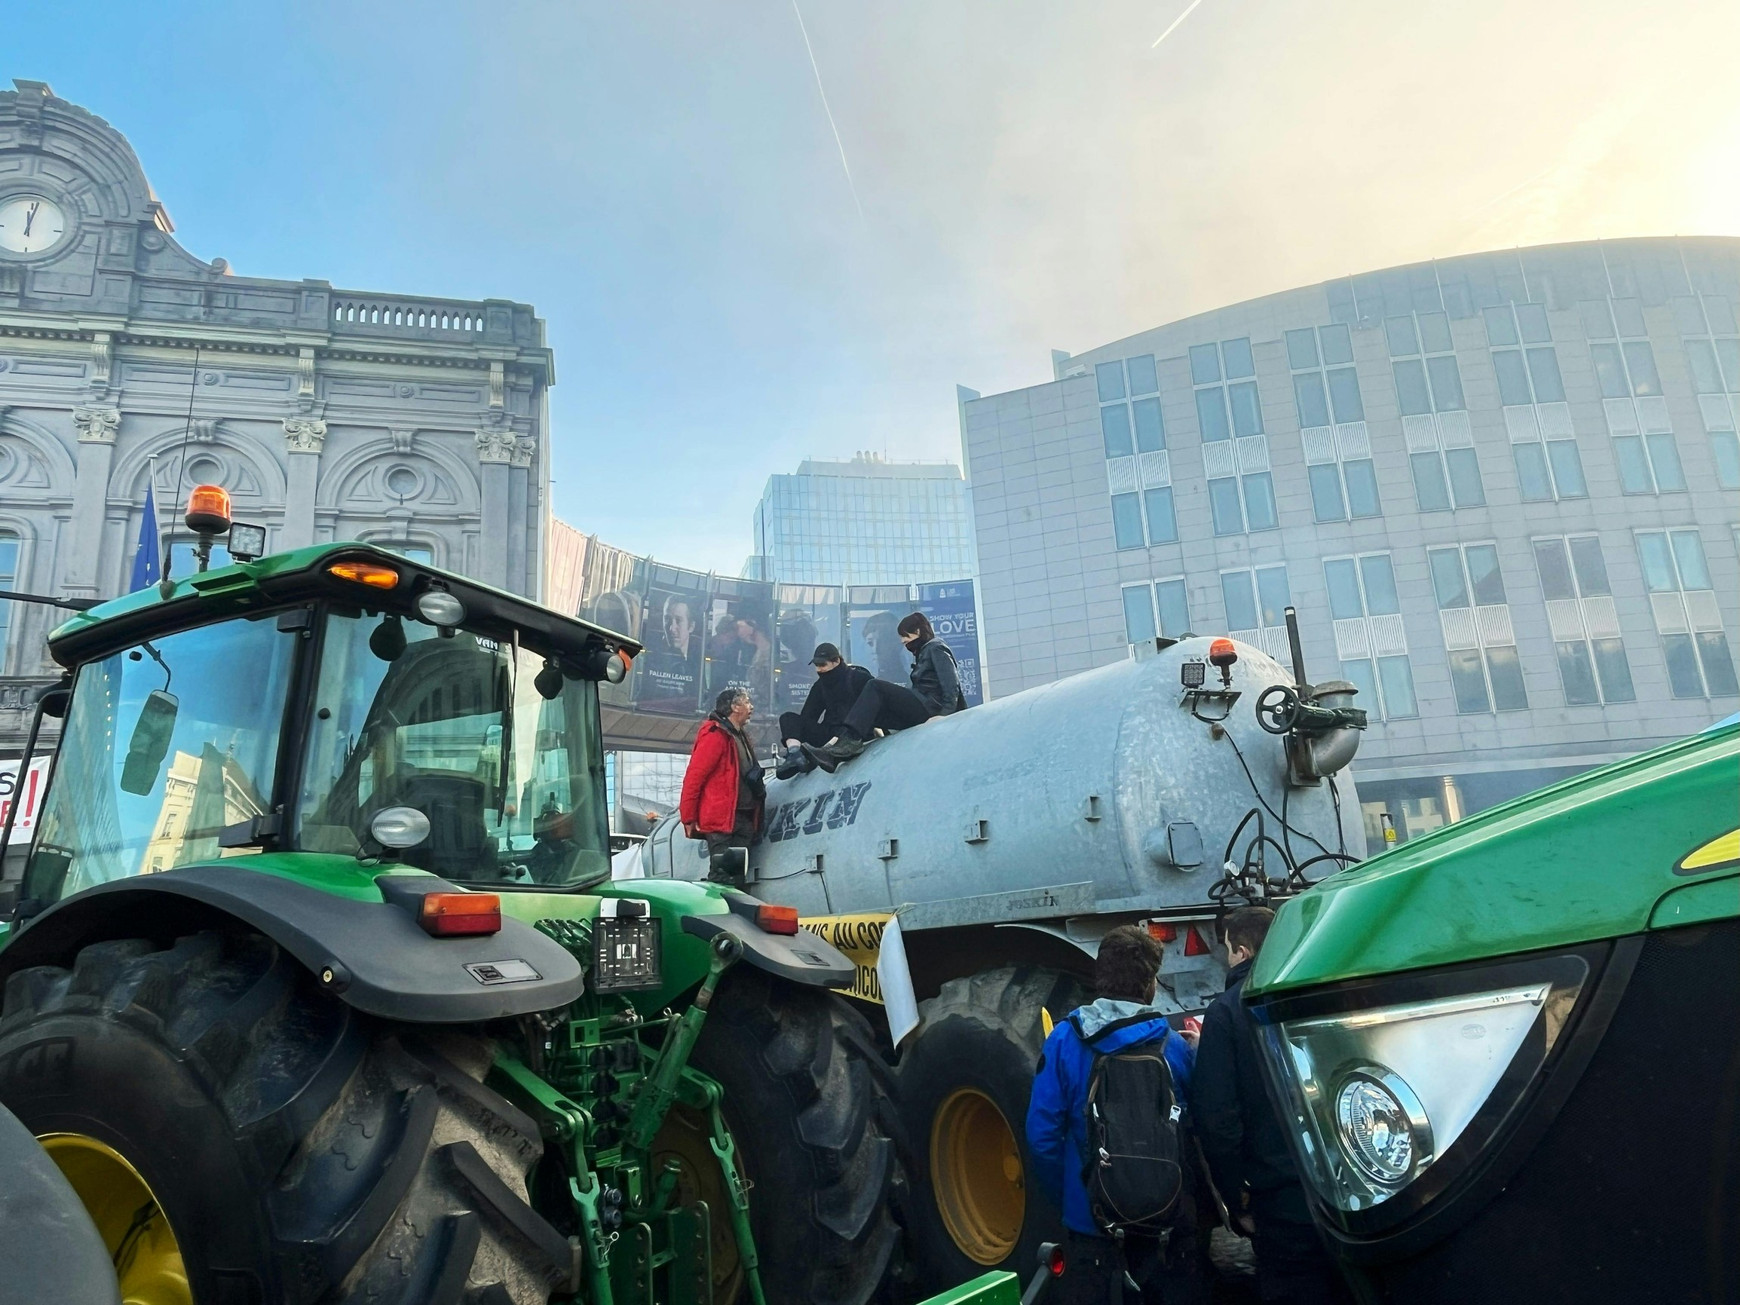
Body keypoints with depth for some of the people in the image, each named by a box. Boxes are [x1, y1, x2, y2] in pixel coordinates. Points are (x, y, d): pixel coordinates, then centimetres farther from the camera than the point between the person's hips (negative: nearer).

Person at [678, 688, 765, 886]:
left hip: (743, 817, 9)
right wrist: (688, 818, -13)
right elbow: (693, 777, -14)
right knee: (722, 876, -10)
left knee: (737, 876, 10)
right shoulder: (715, 735, -10)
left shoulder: (741, 737, 18)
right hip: (722, 819, -9)